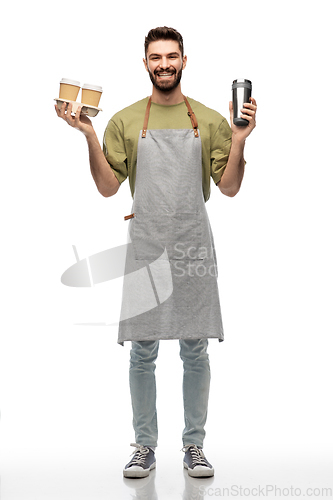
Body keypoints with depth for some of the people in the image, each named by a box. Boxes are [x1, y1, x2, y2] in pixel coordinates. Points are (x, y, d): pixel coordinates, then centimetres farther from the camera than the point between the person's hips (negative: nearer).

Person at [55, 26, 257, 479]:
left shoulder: (210, 121, 7)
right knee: (142, 352, 5)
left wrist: (239, 140, -9)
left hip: (194, 247, 0)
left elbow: (229, 188, 4)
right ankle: (145, 447, 19)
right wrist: (89, 135, -6)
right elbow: (108, 187, 3)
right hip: (145, 248, 0)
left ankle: (194, 446, 20)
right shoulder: (125, 122, 7)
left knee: (195, 351, 6)